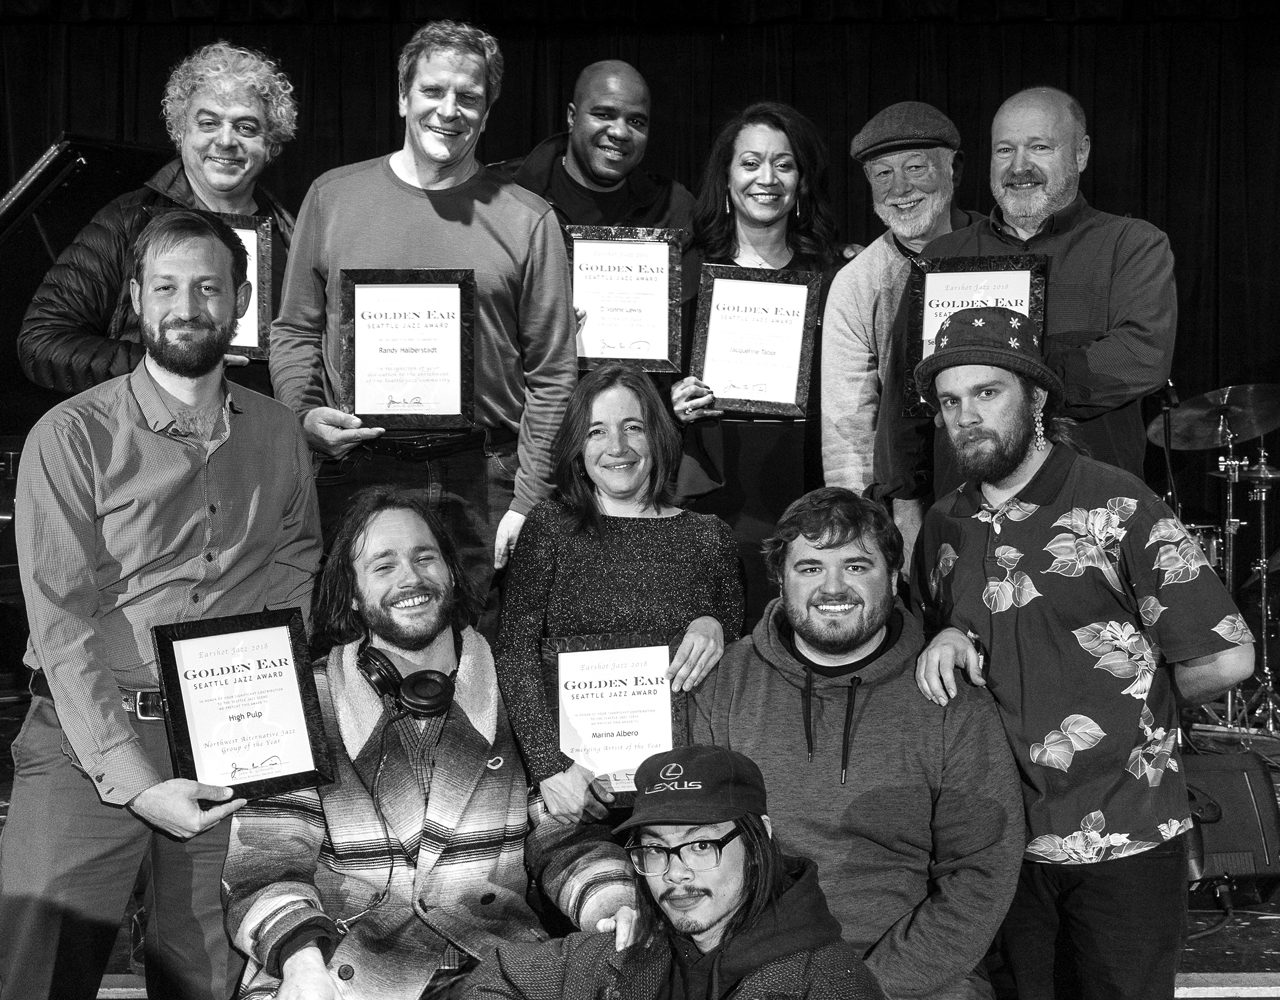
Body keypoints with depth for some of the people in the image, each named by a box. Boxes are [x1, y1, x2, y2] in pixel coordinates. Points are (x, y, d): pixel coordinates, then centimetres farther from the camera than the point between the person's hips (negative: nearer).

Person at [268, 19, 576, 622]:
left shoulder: (527, 219, 2)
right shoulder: (333, 196, 7)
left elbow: (551, 373, 2)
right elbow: (295, 330, 14)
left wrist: (527, 503, -3)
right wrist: (304, 413, -5)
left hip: (482, 481, -1)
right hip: (355, 469, 1)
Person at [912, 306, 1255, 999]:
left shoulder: (1117, 507, -11)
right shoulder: (944, 528, 4)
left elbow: (1226, 659, -11)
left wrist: (1132, 705, 2)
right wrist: (948, 641, -3)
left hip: (1124, 844, -4)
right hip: (1006, 843, 4)